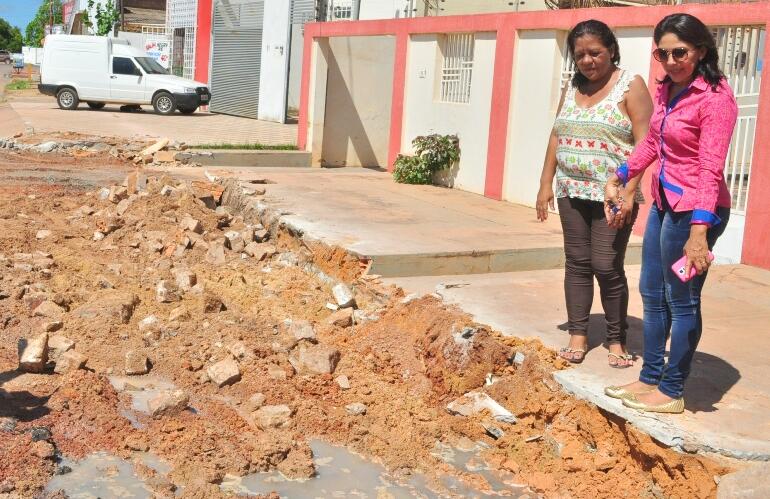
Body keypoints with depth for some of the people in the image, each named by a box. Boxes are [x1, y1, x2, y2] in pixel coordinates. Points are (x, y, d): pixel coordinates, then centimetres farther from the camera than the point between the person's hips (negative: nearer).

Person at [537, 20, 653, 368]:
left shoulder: (630, 86, -5)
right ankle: (578, 336, 13)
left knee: (607, 267, -4)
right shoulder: (572, 88, 12)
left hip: (613, 194, -5)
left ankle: (617, 340, 11)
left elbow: (643, 144, -11)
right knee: (577, 264, 6)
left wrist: (629, 192, -19)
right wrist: (545, 184, 9)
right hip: (572, 191, 5)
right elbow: (556, 137, 15)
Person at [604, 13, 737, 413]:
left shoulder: (715, 97, -17)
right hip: (663, 203, 9)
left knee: (681, 301, 3)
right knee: (652, 294, 17)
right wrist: (619, 178, 24)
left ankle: (671, 393, 17)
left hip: (694, 211, -9)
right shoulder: (666, 89, 8)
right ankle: (650, 378, 31)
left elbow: (710, 168, -23)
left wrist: (699, 231, -29)